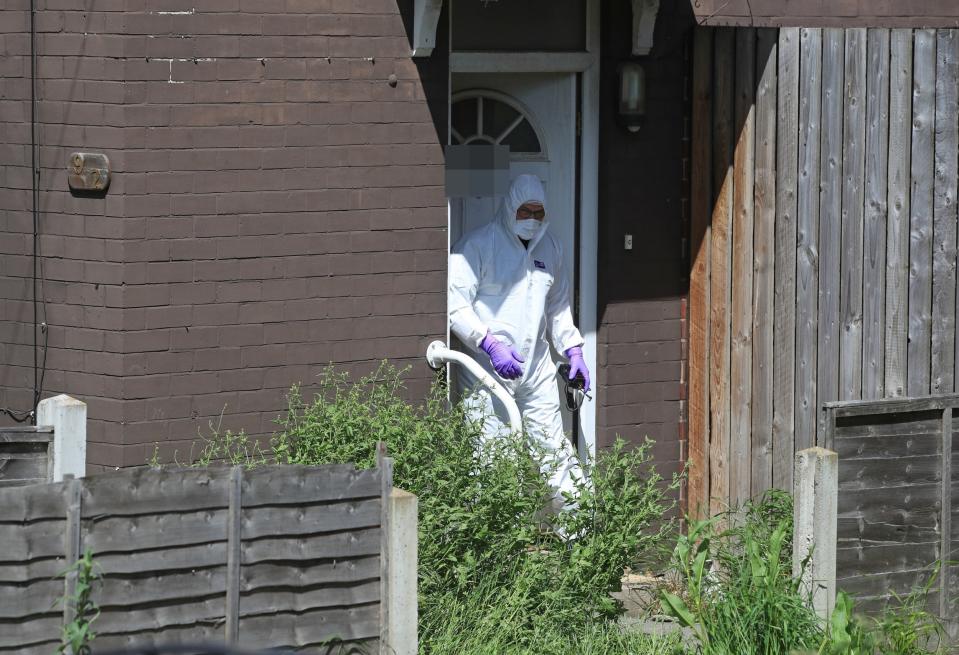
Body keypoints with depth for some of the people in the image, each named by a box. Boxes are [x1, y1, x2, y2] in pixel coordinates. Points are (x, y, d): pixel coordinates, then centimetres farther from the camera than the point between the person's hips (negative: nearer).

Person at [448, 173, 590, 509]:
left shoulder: (549, 247, 15)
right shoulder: (478, 244, -7)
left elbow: (558, 306, 28)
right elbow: (455, 305, -13)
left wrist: (573, 350, 19)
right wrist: (490, 344, -21)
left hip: (537, 368, 6)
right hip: (487, 369, -6)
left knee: (555, 449, 5)